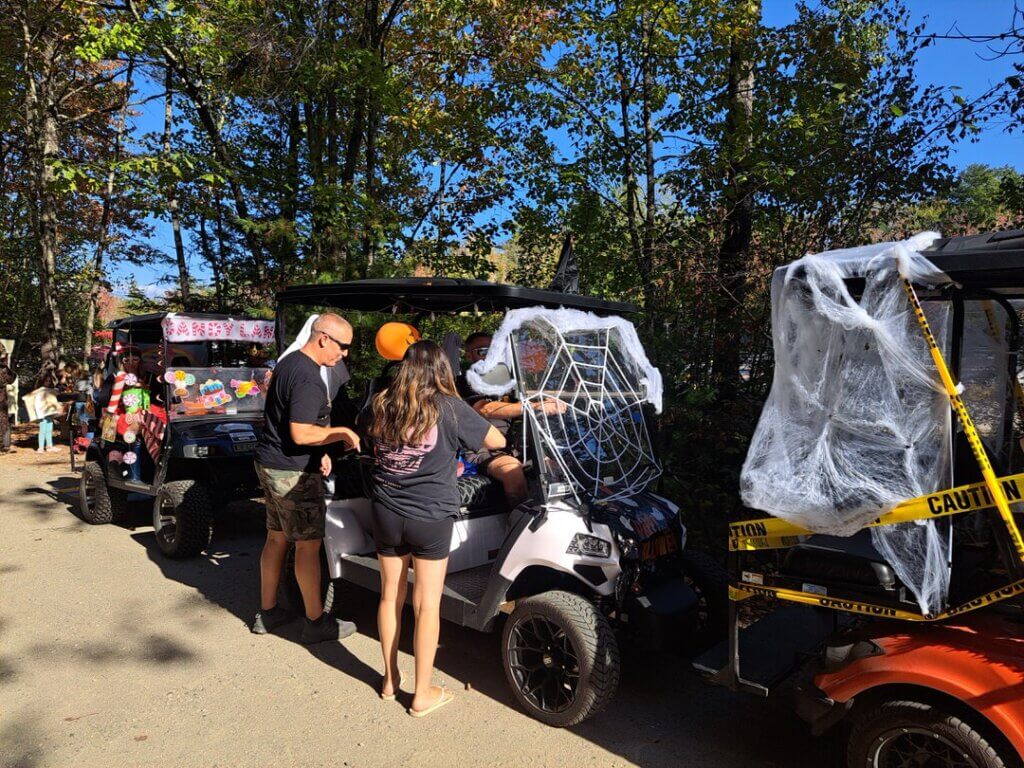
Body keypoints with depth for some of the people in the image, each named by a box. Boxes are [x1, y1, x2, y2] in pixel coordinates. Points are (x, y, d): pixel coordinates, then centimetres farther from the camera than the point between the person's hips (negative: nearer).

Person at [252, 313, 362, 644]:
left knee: (277, 538, 18)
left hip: (270, 464, 10)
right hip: (293, 472, -10)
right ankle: (316, 622, 12)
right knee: (308, 544, 1)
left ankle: (267, 611, 29)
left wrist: (319, 451, 11)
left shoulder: (289, 362, 11)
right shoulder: (308, 378, -22)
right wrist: (342, 433, -14)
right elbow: (301, 434, -26)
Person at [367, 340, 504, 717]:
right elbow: (497, 441, -3)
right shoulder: (449, 408, -13)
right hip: (431, 519, -4)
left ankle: (390, 679, 34)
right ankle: (423, 694, 19)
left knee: (390, 595, 18)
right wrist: (465, 433, 16)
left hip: (386, 514, 4)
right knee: (427, 604, 8)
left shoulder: (381, 404, -2)